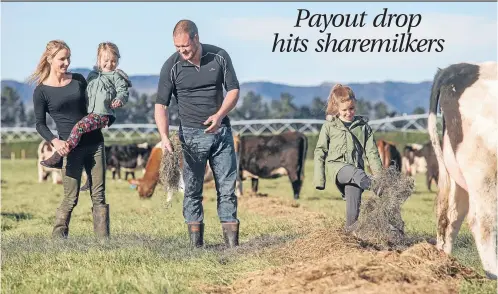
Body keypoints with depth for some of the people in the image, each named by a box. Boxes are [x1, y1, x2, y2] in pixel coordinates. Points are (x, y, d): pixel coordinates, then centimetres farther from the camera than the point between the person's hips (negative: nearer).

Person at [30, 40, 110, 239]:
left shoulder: (78, 80, 8)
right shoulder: (41, 91, -3)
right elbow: (40, 124, -1)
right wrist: (55, 141, -18)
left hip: (94, 142, 4)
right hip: (71, 148, -4)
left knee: (99, 195, 2)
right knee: (70, 198, -5)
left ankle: (103, 240, 4)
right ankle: (57, 239, 4)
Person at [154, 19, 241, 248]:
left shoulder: (219, 57, -4)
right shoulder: (171, 66, -8)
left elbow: (233, 90, 2)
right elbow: (161, 104, -8)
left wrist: (219, 115, -16)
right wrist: (164, 137, -22)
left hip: (221, 130, 1)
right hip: (191, 134, -1)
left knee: (227, 186, 0)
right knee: (192, 188, 0)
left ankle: (232, 241, 2)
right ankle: (195, 242, 3)